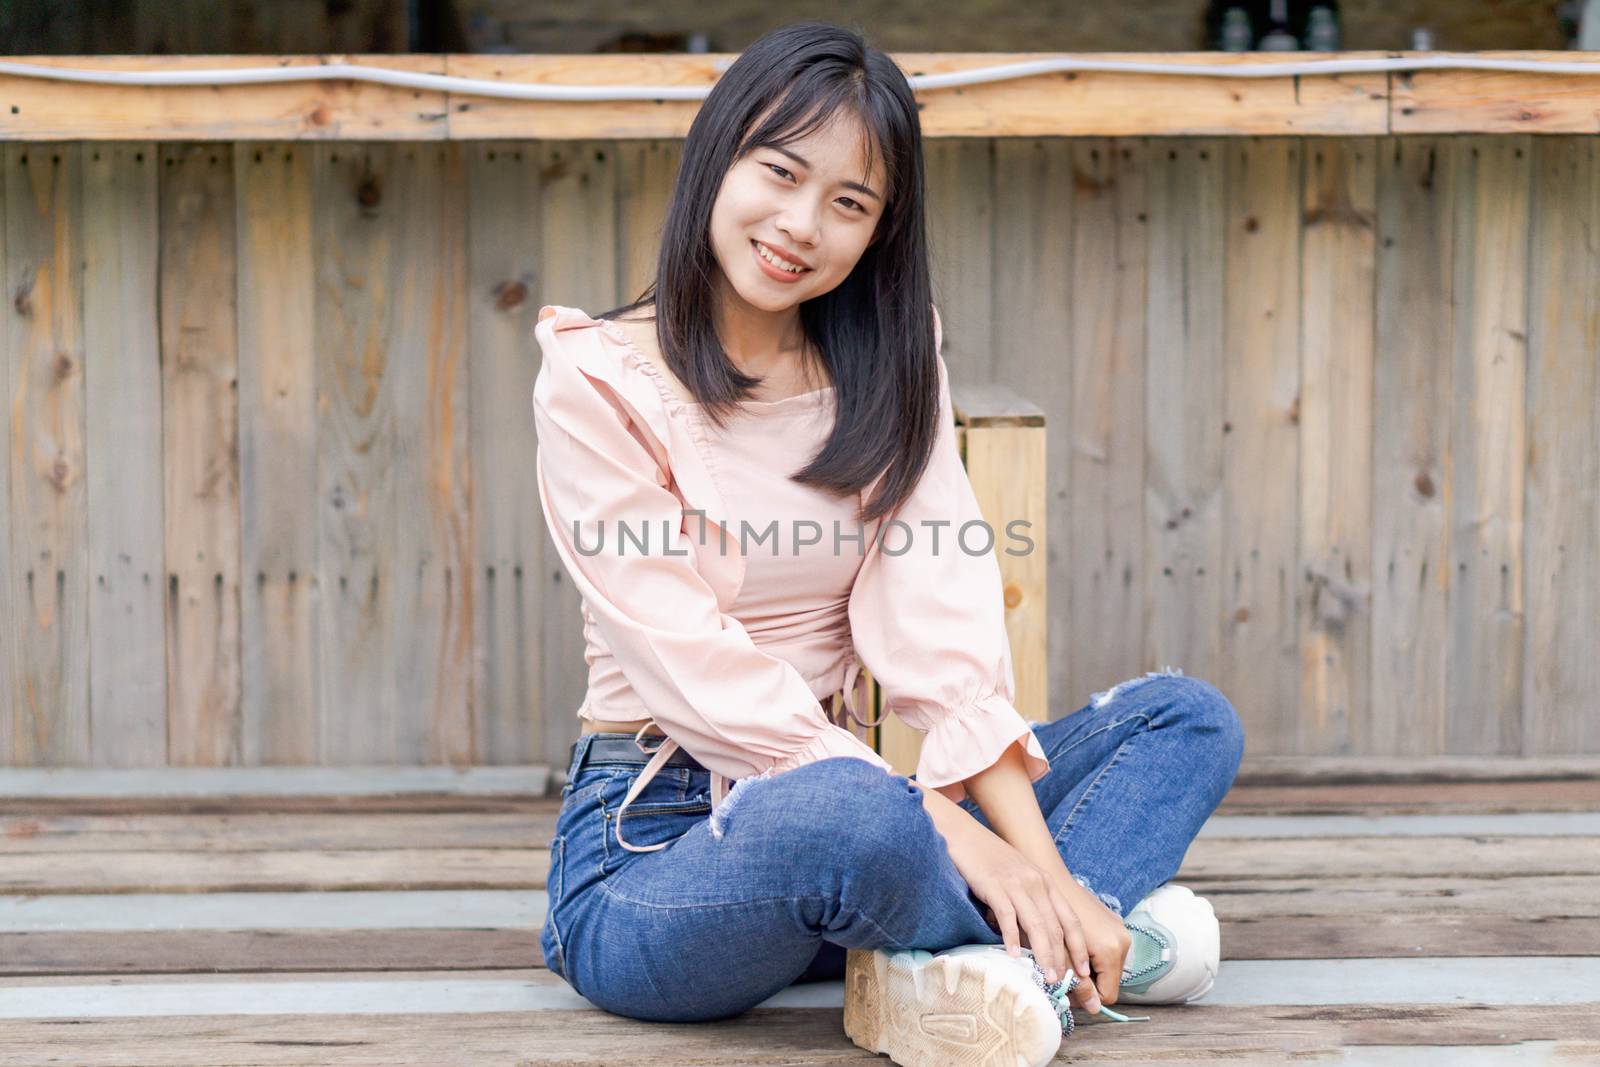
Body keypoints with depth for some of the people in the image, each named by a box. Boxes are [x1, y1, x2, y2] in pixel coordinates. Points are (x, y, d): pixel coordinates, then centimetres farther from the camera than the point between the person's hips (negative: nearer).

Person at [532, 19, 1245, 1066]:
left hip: (839, 798, 6)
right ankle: (1091, 936, -10)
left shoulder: (889, 365, 8)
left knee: (1189, 716, -3)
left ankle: (974, 968, -26)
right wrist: (945, 827, -25)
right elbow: (697, 666, -17)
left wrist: (1035, 859, -19)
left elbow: (937, 611, -5)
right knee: (847, 813, -39)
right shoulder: (600, 382, -9)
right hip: (652, 852, -6)